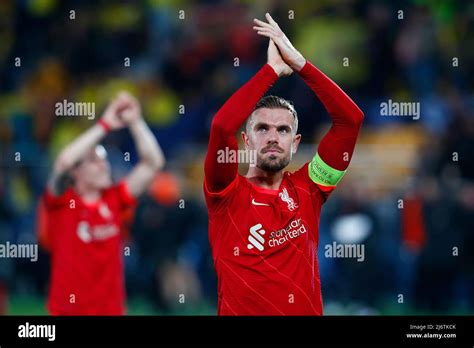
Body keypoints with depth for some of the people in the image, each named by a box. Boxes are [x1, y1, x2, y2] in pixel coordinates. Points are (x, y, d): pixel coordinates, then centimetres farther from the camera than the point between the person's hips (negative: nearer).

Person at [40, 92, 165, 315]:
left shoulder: (114, 200, 6)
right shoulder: (61, 202, -3)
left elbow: (154, 162, 4)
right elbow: (64, 162, -22)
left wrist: (135, 122, -7)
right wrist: (105, 124, -19)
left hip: (111, 309, 3)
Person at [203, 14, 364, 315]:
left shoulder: (306, 190, 7)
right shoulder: (228, 193, 0)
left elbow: (351, 118, 3)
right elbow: (223, 125, -16)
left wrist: (298, 62, -1)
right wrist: (273, 69, -8)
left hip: (305, 310, 2)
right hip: (240, 311, -2)